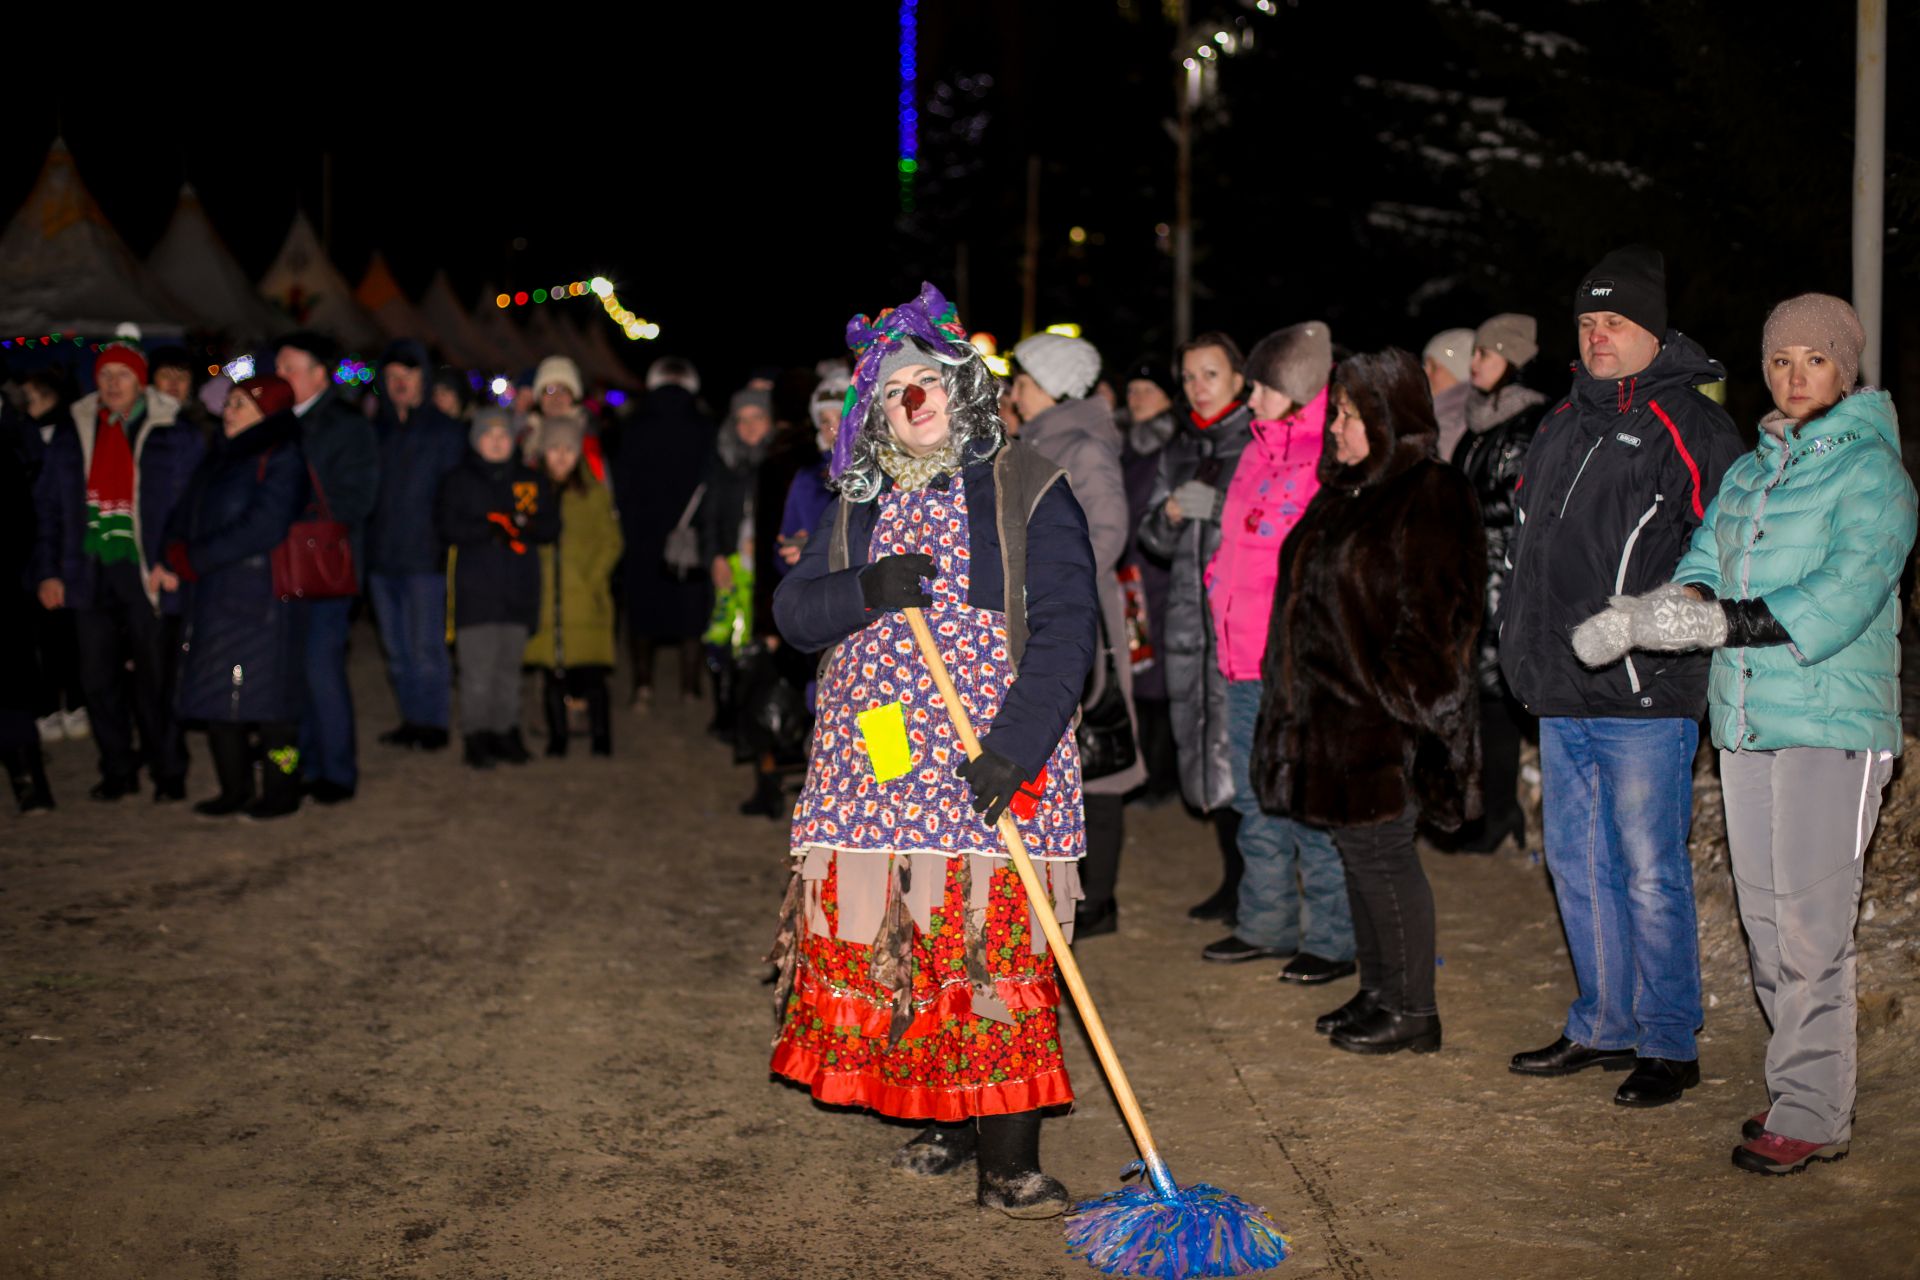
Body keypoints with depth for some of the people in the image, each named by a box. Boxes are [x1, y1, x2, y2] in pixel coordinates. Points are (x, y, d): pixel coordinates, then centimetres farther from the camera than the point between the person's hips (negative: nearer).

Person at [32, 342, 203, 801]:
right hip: (91, 574, 4)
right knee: (98, 678, 8)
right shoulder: (70, 437, 10)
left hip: (148, 573, -4)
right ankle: (118, 771, 20)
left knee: (156, 678, 1)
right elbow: (48, 507, 12)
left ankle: (169, 772, 13)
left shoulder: (176, 436, -1)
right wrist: (48, 571, 5)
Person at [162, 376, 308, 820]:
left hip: (258, 596, -8)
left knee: (265, 696, -4)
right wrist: (174, 556, -7)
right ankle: (234, 789, 18)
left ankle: (281, 791, 6)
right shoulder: (220, 456, 16)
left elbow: (262, 528, -19)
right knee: (216, 696, 9)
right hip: (213, 596, 8)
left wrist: (187, 562, -14)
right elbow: (187, 514, 14)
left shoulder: (280, 459, -9)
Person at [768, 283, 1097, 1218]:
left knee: (993, 947, -7)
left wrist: (1016, 744, -19)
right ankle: (950, 1120, 19)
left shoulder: (1026, 491, 0)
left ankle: (1007, 1161, -2)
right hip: (874, 763, 5)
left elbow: (1064, 629, -7)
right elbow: (794, 612, 10)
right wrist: (867, 590, -12)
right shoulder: (858, 504, 15)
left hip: (991, 765, -4)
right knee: (887, 940, 4)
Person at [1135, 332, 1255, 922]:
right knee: (1203, 743, 6)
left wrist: (1220, 508, -16)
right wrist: (1170, 513, -2)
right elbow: (1154, 539, 19)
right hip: (1190, 614, 6)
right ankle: (1234, 878, 17)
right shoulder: (1178, 450, 18)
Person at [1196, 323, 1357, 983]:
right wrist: (1223, 596, 18)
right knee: (1257, 802, 17)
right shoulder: (1259, 452, 14)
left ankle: (1332, 939, 11)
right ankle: (1266, 923, 30)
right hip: (1244, 660, 9)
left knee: (1311, 804, -1)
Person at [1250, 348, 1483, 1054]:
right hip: (1335, 709, 9)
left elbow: (1434, 618, -17)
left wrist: (1405, 699, -20)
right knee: (1359, 851, 14)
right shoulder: (1344, 492, 15)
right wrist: (1297, 694, 19)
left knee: (1379, 851, -4)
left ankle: (1412, 1010, 7)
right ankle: (1378, 992, 25)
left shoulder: (1430, 498, -13)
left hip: (1384, 713, -9)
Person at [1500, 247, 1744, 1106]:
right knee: (1578, 864, 14)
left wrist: (1668, 634, -14)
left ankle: (1671, 1043, 10)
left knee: (1649, 873, -2)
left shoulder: (1689, 424, -6)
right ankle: (1604, 1025, 27)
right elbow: (1525, 539, 26)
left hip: (1644, 697, -8)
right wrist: (1521, 638, 20)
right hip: (1561, 695, 8)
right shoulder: (1563, 424, 17)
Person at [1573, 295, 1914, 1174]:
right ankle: (1800, 1089, 23)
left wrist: (1720, 623, -23)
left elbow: (1842, 598, -16)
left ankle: (1813, 1115, 2)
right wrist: (1644, 614, -12)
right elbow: (1704, 567, 9)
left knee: (1810, 926, -7)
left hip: (1833, 723, -7)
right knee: (1764, 918, 10)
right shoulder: (1748, 472, 17)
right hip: (1746, 720, 7)